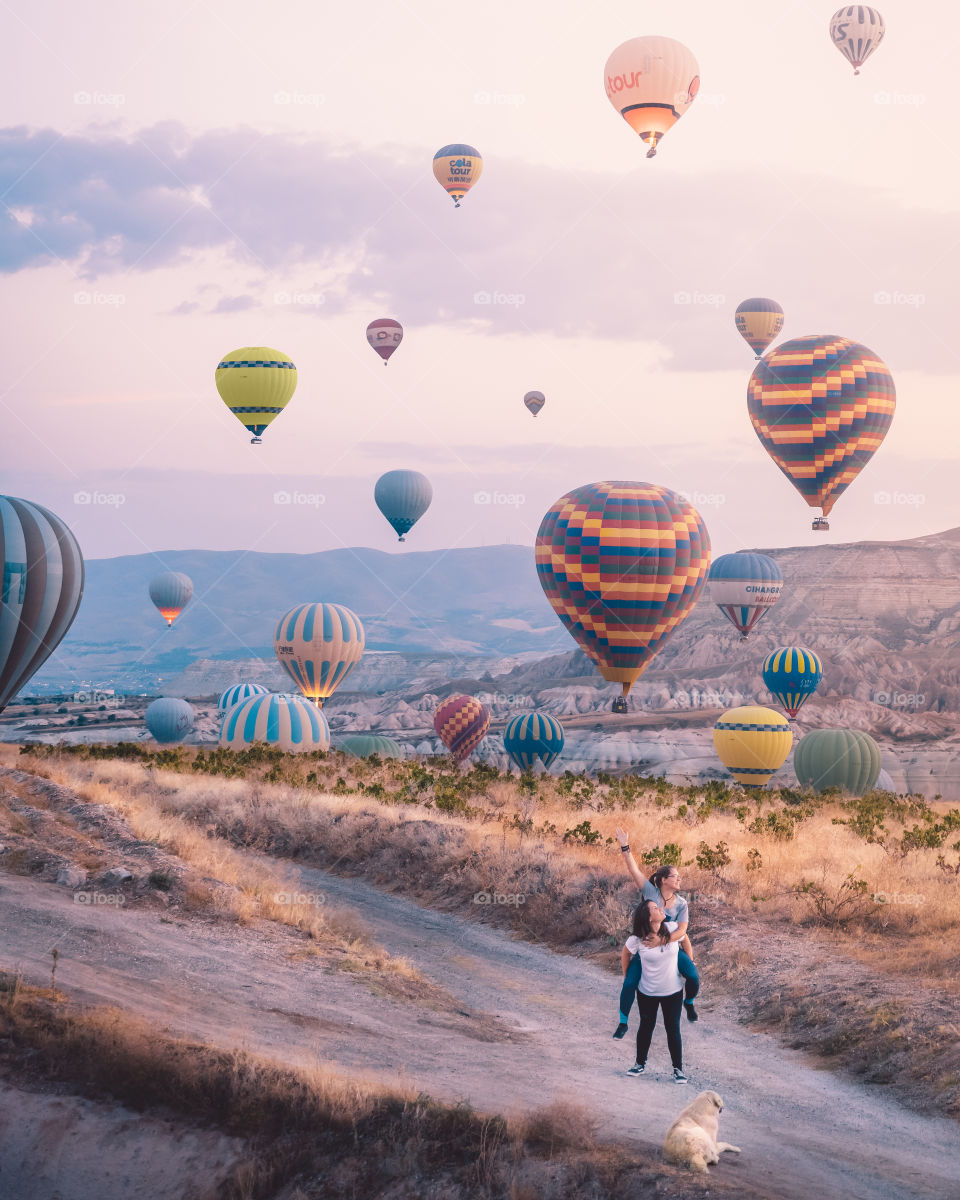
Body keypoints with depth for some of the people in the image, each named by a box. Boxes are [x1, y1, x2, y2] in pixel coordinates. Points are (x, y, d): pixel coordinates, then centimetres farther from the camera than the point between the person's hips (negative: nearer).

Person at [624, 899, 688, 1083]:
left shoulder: (672, 929, -16)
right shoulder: (637, 940, -20)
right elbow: (625, 953, 0)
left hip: (673, 992, 1)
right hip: (647, 992, -1)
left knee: (673, 1029, 7)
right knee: (646, 1027, 15)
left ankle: (678, 1069, 20)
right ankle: (640, 1064, 35)